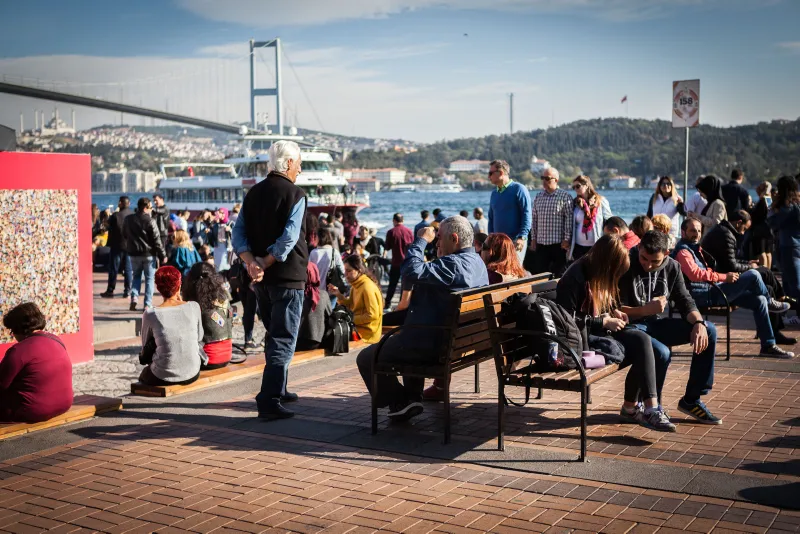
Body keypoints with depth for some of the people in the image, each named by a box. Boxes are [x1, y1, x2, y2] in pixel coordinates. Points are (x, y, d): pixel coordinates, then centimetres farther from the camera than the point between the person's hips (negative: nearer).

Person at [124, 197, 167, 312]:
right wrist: (163, 255, -7)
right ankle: (148, 304, 3)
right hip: (149, 253, -4)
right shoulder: (150, 221, -14)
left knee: (136, 276, 19)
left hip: (134, 254, 4)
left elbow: (124, 235, 15)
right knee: (149, 278, 5)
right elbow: (156, 240, -13)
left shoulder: (128, 219, 2)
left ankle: (134, 297, -1)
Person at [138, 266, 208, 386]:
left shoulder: (150, 315, -11)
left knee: (144, 374, 33)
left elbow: (145, 345, 3)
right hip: (192, 375, 3)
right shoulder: (194, 307, -7)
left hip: (164, 379, -3)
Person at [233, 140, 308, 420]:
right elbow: (289, 239, -21)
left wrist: (251, 263, -9)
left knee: (274, 335, 21)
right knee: (283, 340, -3)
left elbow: (239, 234, 2)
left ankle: (278, 390, 31)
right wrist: (265, 264, -13)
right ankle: (269, 401, -8)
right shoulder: (295, 194, -10)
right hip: (288, 277, -7)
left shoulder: (253, 193, 10)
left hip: (261, 280, 7)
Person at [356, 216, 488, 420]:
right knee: (406, 339, 41)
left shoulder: (454, 264, -24)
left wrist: (421, 240, -21)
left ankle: (400, 403, 8)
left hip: (432, 344, -11)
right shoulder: (477, 261, 8)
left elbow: (412, 272, -33)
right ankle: (413, 397, 32)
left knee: (366, 358, 2)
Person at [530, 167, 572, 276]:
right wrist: (533, 238, 11)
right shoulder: (538, 197, 12)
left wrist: (567, 239, -13)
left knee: (558, 275, 2)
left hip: (559, 244, -5)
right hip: (541, 244, 5)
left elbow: (569, 218, -8)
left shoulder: (565, 197, -4)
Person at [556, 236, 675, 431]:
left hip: (599, 332, 9)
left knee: (642, 340, -16)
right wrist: (604, 322, -17)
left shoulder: (598, 275, 10)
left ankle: (632, 406, -11)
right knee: (640, 348, -20)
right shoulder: (574, 278, -17)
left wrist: (613, 311, 5)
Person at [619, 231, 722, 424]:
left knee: (708, 331, -6)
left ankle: (691, 400, 2)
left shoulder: (672, 267, 3)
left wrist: (699, 323, -16)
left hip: (656, 324, 7)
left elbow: (685, 301, 4)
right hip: (630, 326, -7)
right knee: (661, 353, -34)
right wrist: (646, 309, -30)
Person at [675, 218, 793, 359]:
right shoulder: (683, 251, -11)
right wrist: (724, 277, -23)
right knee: (753, 275, -16)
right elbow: (695, 274, -26)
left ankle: (768, 346, 4)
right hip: (705, 295, -10)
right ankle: (770, 303, 13)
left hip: (713, 289, 10)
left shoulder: (695, 248, 22)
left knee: (759, 300, 1)